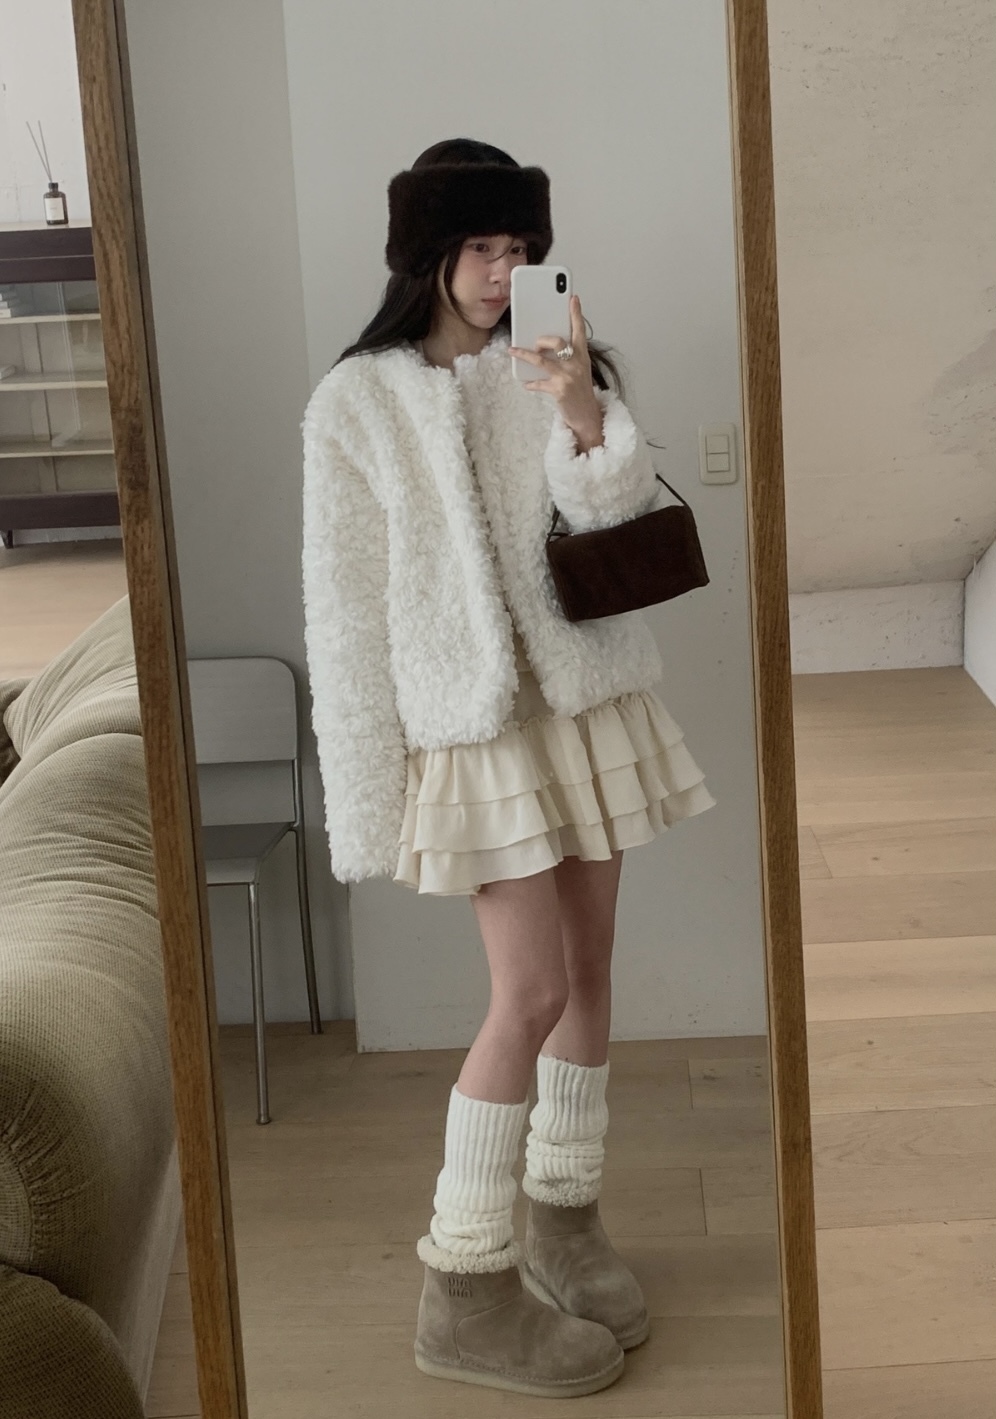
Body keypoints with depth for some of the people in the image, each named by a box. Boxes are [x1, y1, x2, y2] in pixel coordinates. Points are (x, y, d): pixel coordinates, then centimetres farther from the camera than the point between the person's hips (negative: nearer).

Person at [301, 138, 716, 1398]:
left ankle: (564, 1221, 27)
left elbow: (619, 530, -3)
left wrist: (587, 424, -21)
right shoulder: (356, 404, -6)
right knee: (532, 990, -9)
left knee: (588, 968, 9)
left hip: (591, 702, 5)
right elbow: (347, 608, -6)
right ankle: (463, 1292, 3)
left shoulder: (550, 373, 4)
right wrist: (370, 796, -8)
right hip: (475, 726, -4)